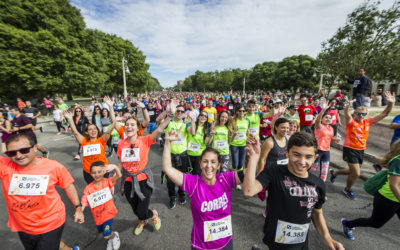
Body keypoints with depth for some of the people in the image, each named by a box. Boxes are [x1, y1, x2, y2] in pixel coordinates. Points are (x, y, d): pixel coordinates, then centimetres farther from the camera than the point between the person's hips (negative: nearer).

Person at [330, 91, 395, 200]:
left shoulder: (368, 122, 3)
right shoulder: (351, 121, -13)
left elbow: (384, 114, 4)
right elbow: (347, 115, -36)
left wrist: (391, 103, -12)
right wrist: (347, 106, -56)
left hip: (361, 150, 7)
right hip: (350, 149, -7)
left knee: (353, 171, 19)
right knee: (356, 173, -5)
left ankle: (334, 172, 44)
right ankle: (347, 189, 20)